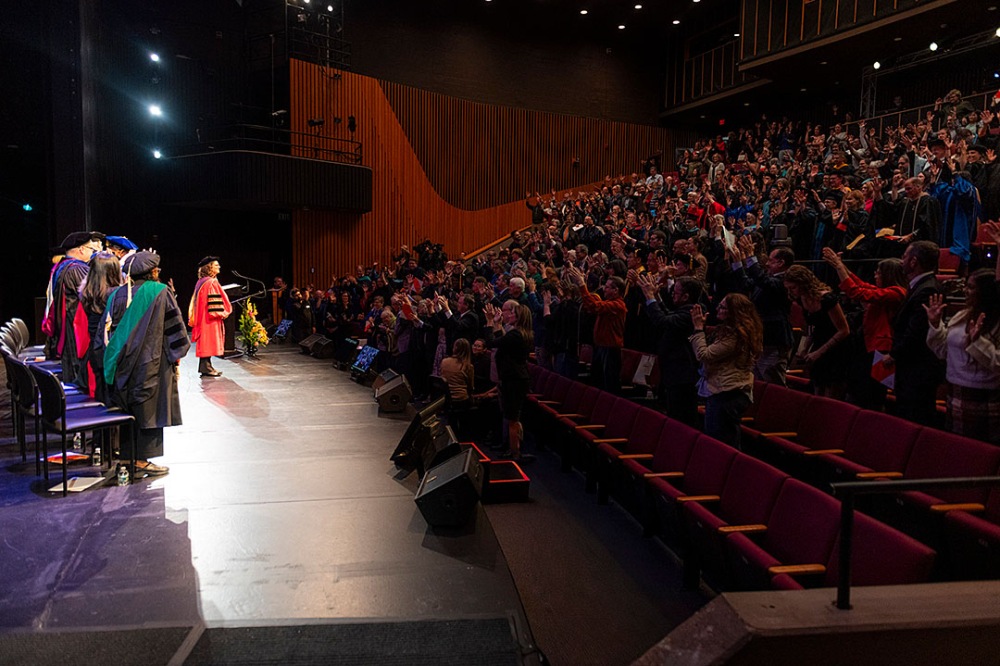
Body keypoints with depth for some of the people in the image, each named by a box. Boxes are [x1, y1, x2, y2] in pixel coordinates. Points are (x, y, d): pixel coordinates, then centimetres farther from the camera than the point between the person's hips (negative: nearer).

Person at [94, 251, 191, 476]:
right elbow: (175, 326, -5)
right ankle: (141, 460, 2)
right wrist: (176, 354, 5)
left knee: (126, 409, 12)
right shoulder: (160, 292, -7)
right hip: (151, 362, -5)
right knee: (147, 410, 1)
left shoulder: (117, 294, 6)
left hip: (122, 363, 5)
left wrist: (108, 357, 16)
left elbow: (105, 329, 8)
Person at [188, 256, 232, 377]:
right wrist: (222, 312, -11)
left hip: (203, 317, 10)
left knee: (205, 343, 13)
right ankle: (206, 367, -3)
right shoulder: (211, 282, -16)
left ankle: (204, 366, 18)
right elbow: (214, 301, -20)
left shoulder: (201, 282, 13)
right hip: (211, 318, -10)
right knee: (209, 341, -5)